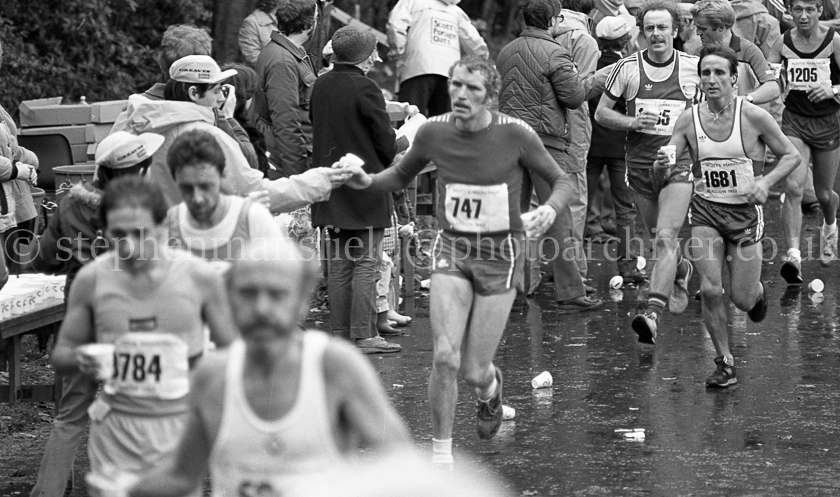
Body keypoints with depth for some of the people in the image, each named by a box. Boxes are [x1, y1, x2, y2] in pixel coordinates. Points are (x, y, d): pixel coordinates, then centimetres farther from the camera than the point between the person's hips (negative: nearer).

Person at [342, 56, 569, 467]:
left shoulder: (515, 134, -13)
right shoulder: (433, 132, -5)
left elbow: (560, 182, -1)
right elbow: (401, 176, 13)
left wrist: (549, 211, -22)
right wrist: (367, 181, -7)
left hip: (500, 254, -2)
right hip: (452, 249, 2)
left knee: (473, 371, -2)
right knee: (444, 356, -16)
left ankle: (490, 385, 39)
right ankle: (441, 455, 1)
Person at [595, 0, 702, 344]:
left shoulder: (693, 67, -1)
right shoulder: (628, 67, 0)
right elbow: (601, 112, 6)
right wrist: (632, 122, -11)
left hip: (678, 164, -3)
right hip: (640, 164, 3)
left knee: (666, 238, -18)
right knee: (658, 237, 16)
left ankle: (652, 312, -25)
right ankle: (682, 271, 49)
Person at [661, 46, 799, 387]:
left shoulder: (754, 117, -11)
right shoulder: (689, 120, -4)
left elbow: (792, 156, -2)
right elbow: (667, 162, -3)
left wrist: (766, 181, -19)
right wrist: (662, 165, -27)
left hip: (746, 212, -2)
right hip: (706, 210, 2)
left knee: (742, 300, 0)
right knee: (710, 290, -11)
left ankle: (758, 291, 39)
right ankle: (725, 363, 7)